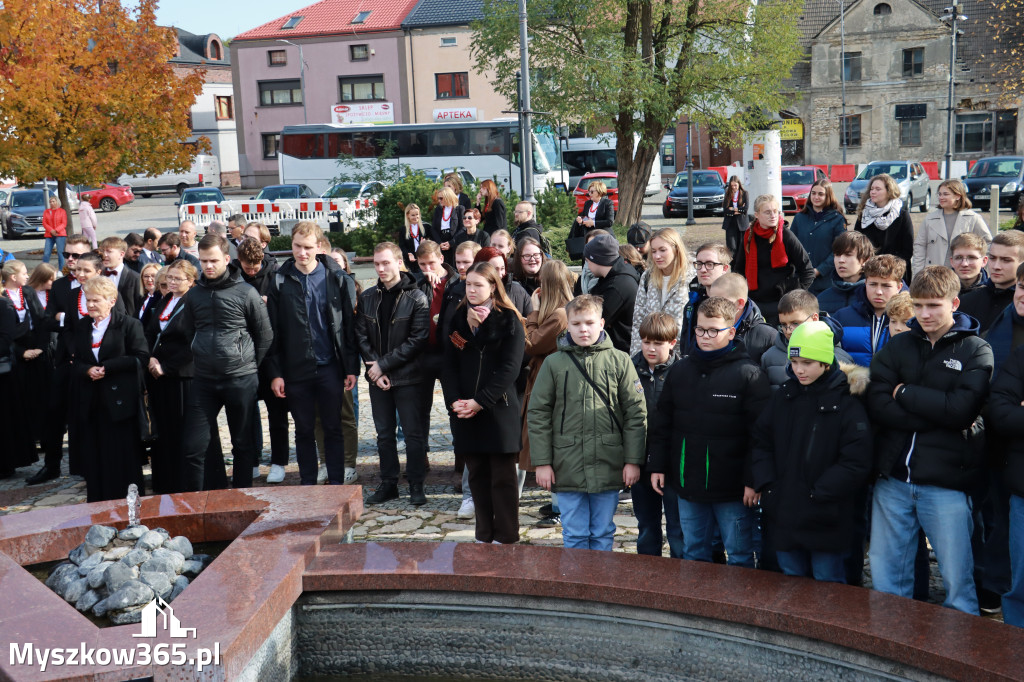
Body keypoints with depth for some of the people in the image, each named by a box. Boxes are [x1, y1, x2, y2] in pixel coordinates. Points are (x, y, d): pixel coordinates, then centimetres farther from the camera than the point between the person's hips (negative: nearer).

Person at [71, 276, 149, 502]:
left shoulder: (128, 324, -4)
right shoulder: (81, 327, 13)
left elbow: (141, 357, -12)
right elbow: (76, 362, 14)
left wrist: (106, 367, -16)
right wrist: (87, 371, -9)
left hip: (119, 400, -5)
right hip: (91, 402, 5)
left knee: (123, 455, -1)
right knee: (93, 455, 7)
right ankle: (97, 506, 17)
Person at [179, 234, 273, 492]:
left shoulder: (246, 293, -5)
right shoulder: (194, 294, 6)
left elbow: (265, 335, 2)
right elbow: (189, 332, 18)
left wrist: (249, 364, 2)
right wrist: (202, 358, 10)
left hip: (241, 379, -3)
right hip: (204, 380, 3)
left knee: (243, 444, 9)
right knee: (193, 446, -1)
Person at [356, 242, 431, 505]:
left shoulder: (416, 298, -7)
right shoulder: (367, 298, 7)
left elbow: (418, 340, -12)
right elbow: (361, 336, 5)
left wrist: (384, 364, -13)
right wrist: (374, 369, -9)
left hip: (408, 377, -4)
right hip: (377, 377, 4)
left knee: (413, 432, 2)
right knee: (384, 433, 12)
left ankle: (416, 485, 13)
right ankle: (388, 484, 22)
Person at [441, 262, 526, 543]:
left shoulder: (509, 320, -4)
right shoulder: (457, 319, 10)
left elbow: (509, 368, -11)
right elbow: (449, 365, 6)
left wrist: (480, 402, -16)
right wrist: (454, 401, -9)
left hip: (499, 410, -4)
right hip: (464, 411, 5)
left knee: (503, 476, 2)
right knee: (477, 475, 10)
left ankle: (505, 537, 11)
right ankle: (484, 535, 20)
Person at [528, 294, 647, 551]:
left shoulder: (620, 361, 1)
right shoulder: (554, 363, 1)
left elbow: (636, 413, 1)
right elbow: (538, 414, 3)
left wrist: (633, 460, -3)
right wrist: (542, 462, -2)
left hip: (608, 466, 0)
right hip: (567, 468, 0)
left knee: (603, 535, 12)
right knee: (574, 535, 9)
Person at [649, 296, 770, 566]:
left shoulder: (749, 374, -8)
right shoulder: (680, 370, 8)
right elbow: (662, 424, 13)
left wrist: (753, 480, -14)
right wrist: (658, 466, 8)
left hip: (732, 490, -5)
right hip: (688, 484, 5)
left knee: (739, 555, 8)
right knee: (693, 553, 17)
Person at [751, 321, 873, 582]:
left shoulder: (847, 404, -10)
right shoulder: (783, 397, 6)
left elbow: (855, 464, -15)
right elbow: (761, 441, 8)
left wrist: (816, 493, -18)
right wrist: (766, 484, -5)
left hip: (824, 520, -5)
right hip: (783, 516, 5)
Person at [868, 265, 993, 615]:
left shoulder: (976, 350, 1)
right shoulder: (898, 346, 9)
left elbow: (961, 409, -14)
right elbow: (877, 406, -4)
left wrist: (905, 393, -8)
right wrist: (937, 414, -12)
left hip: (945, 482, -3)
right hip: (893, 478, 3)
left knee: (958, 580, 5)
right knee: (885, 579, 11)